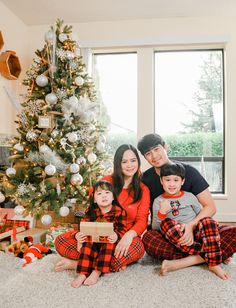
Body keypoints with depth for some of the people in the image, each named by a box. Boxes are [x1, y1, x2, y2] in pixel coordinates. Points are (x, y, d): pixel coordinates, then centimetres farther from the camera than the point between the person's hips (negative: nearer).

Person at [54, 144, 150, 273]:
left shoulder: (143, 190, 4)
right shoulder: (107, 181, 4)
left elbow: (142, 220, -4)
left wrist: (129, 234, -27)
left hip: (124, 239, 0)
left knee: (138, 247, -36)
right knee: (60, 241, -19)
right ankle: (113, 263, -20)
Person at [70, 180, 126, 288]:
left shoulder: (119, 211, -6)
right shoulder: (91, 211, 1)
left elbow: (121, 230, -11)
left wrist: (116, 236, -33)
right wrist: (78, 235, -19)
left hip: (110, 243, -2)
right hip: (94, 242, 2)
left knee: (109, 243, -32)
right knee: (88, 241, -27)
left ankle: (97, 272, -30)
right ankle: (82, 273, -29)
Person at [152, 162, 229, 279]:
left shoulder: (189, 196, 12)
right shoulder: (158, 201, 7)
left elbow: (202, 215, 14)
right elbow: (155, 228, 2)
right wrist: (161, 213, -14)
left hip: (195, 234, 1)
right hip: (176, 238, -1)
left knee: (208, 221, -27)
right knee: (166, 223, -31)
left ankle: (214, 264, -27)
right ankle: (202, 250, -26)